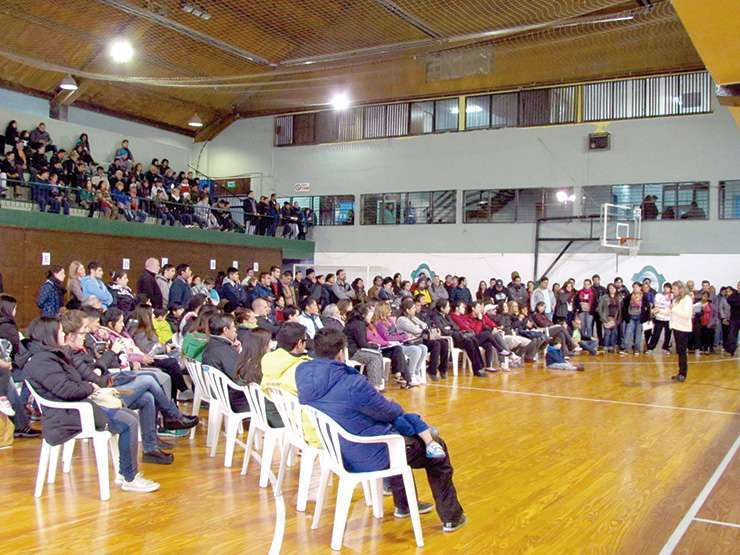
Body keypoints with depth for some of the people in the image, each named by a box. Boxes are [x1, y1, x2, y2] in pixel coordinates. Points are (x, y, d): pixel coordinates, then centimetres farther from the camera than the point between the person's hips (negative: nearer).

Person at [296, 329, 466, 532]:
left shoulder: (304, 374, -7)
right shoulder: (353, 385, -30)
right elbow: (388, 412, -13)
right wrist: (397, 407, 10)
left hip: (334, 452, 8)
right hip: (368, 458, -8)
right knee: (437, 449, 14)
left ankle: (403, 505, 42)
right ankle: (451, 517, 27)